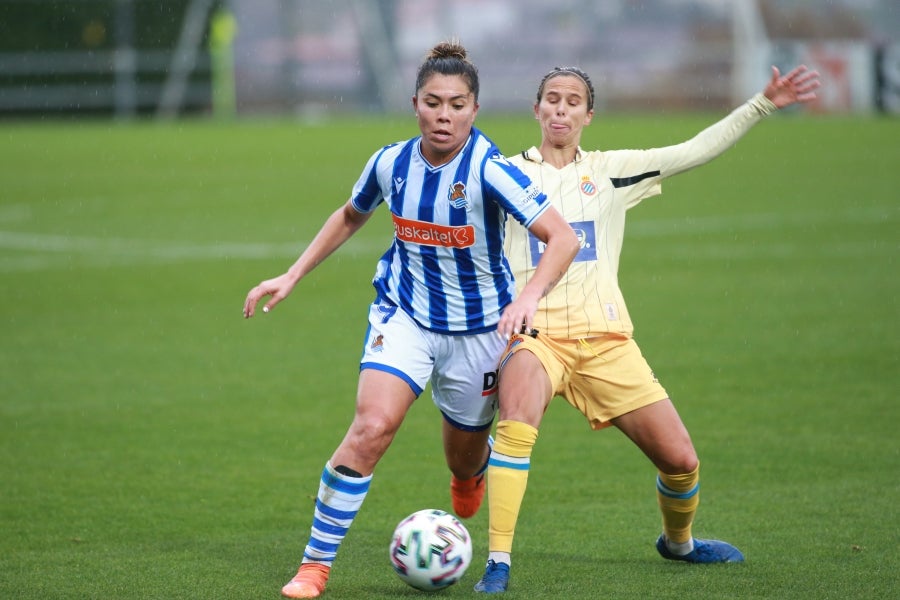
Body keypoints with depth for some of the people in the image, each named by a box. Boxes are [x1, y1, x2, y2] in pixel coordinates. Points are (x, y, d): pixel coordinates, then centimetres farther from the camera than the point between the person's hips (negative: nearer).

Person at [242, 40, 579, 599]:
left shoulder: (488, 170, -22)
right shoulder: (391, 163, -8)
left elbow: (564, 237, -28)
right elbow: (350, 216, 14)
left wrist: (529, 297, -44)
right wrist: (292, 277, 10)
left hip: (478, 328, -1)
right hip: (404, 315, 1)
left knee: (466, 460, 15)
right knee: (371, 427, -22)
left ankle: (470, 477, 57)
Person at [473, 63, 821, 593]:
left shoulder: (611, 171, 11)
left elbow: (696, 151, 9)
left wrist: (763, 105, 4)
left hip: (606, 340, 3)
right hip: (534, 335, -2)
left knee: (680, 459, 1)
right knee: (517, 425, -35)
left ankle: (679, 541, 35)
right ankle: (498, 564, -32)